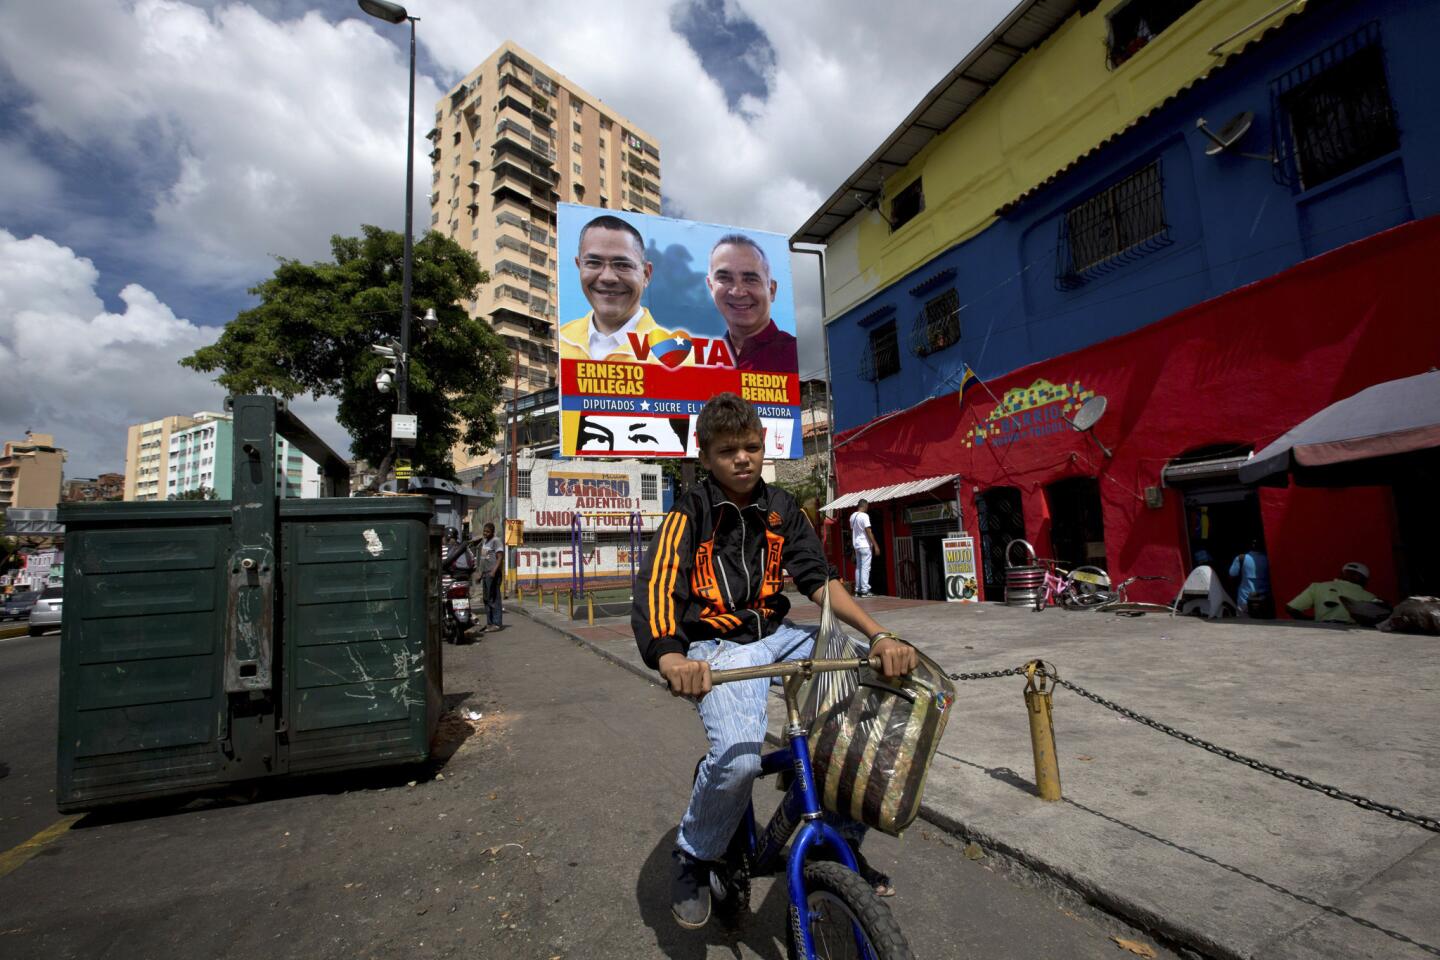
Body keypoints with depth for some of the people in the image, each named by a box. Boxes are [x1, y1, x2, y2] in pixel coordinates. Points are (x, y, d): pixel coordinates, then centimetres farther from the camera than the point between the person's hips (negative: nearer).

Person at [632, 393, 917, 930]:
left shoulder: (780, 509, 4)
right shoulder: (690, 514, -9)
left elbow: (819, 579, -2)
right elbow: (656, 586, -23)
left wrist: (879, 635, -18)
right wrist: (669, 657, -44)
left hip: (778, 636, 5)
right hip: (719, 648, -4)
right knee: (738, 759, -31)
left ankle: (843, 837, 7)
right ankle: (693, 860, 4)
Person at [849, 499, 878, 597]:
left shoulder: (852, 516, 9)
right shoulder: (864, 516, -14)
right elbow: (869, 532, -17)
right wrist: (875, 545, -15)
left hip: (856, 545, 8)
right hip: (865, 545, -8)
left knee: (858, 567, 12)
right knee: (865, 568, -5)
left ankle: (858, 590, 14)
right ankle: (864, 590, -6)